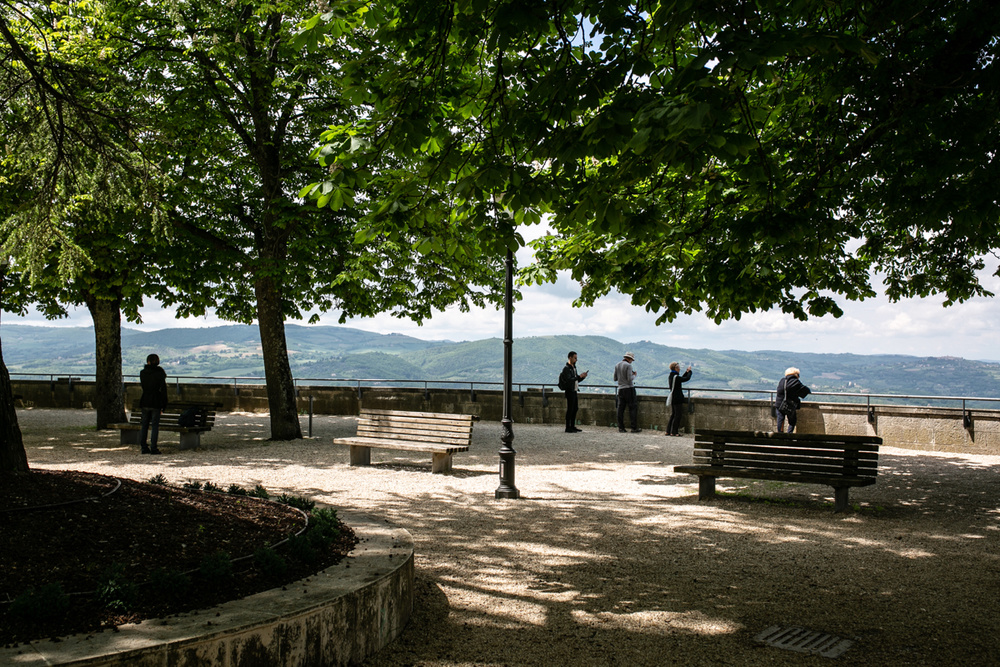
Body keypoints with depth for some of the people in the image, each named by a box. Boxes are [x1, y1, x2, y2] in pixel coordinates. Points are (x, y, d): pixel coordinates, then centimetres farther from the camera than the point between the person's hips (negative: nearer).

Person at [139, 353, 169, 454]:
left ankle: (143, 447, 13)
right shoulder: (160, 373, -9)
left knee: (144, 425, 12)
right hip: (156, 402, -4)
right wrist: (164, 404, -4)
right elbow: (163, 389, -10)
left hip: (144, 401, 4)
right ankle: (153, 448, -2)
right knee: (155, 425, 0)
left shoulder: (142, 373, 3)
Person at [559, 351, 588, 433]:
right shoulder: (566, 368, -11)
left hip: (574, 391, 9)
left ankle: (572, 427, 18)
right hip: (570, 391, -9)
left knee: (575, 409, 11)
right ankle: (568, 428, -3)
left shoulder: (574, 368, 18)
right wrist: (579, 376, -21)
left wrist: (583, 377, 4)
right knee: (570, 409, -7)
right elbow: (569, 380, -22)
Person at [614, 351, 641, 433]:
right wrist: (634, 375, 2)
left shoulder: (617, 365, 9)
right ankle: (634, 428, -2)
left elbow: (615, 379, 13)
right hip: (629, 389, -6)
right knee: (633, 408, -1)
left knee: (620, 408, 5)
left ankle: (621, 428, 5)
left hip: (620, 389, 6)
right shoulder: (628, 365, -11)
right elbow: (630, 379, -16)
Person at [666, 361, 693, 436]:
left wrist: (687, 372, 23)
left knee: (673, 415, 15)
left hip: (672, 398, 9)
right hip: (677, 399, -9)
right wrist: (689, 371, 5)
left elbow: (682, 378, 22)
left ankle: (668, 431, 15)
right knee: (677, 415, -2)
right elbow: (687, 378, -12)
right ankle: (674, 432, 1)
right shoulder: (676, 377, -17)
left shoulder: (670, 377, 12)